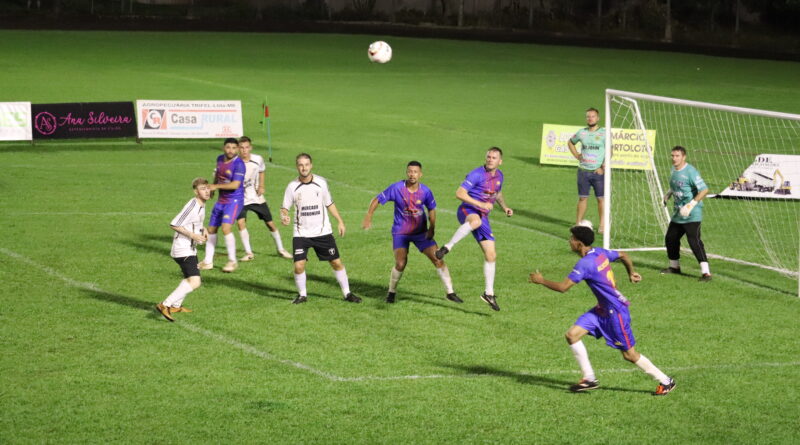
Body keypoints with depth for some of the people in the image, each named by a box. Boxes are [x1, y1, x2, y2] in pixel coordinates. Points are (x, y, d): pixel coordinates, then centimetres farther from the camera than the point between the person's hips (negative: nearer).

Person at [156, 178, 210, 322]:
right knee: (194, 282, -21)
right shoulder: (192, 205, -20)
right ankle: (165, 305, -20)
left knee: (190, 279, 28)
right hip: (183, 249, -10)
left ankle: (175, 306, 44)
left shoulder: (201, 205, 9)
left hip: (191, 249, 10)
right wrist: (193, 235, -24)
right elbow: (174, 224, -21)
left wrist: (203, 229, 8)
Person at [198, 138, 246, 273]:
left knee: (226, 227, -24)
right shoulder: (220, 159, 5)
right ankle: (208, 262, 22)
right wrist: (211, 188, 28)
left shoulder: (239, 164, -17)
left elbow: (235, 184, -23)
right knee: (211, 229, 10)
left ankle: (232, 261, -10)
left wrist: (216, 186, -20)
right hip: (221, 200, 8)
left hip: (234, 200, -8)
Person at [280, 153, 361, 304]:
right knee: (299, 265, -11)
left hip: (323, 232, 1)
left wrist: (340, 221, 9)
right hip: (301, 233, -1)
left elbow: (329, 204, 11)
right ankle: (302, 295, 11)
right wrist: (284, 217, -22)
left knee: (336, 262, 3)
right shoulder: (292, 187, -5)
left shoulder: (321, 182, -1)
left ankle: (347, 293, 17)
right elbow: (284, 207, 1)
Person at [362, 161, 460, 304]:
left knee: (437, 259, -5)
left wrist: (432, 228, -3)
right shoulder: (396, 188, -15)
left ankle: (450, 292, 6)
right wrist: (368, 217, -15)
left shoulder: (425, 191, -8)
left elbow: (431, 209, 8)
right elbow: (377, 200, -7)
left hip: (421, 232, 2)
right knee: (400, 264, -15)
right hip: (400, 232, -2)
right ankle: (392, 292, 12)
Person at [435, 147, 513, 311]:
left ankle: (489, 293, 11)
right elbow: (459, 193, -19)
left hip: (483, 216, 7)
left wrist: (504, 207, 16)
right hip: (467, 211, -7)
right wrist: (480, 204, -24)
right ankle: (447, 247, -42)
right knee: (476, 221, -46)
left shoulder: (499, 175, 11)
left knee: (491, 255, 1)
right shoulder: (477, 174, -13)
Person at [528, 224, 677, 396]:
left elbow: (563, 287, -24)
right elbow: (623, 255, 17)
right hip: (603, 309, 9)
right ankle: (589, 379, 7)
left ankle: (666, 381, 15)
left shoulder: (585, 264, -25)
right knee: (572, 335, 0)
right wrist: (631, 273, 34)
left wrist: (541, 281, -9)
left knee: (629, 355, 1)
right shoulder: (600, 252, 1)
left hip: (615, 312, -9)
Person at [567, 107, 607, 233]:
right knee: (582, 197, 4)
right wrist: (576, 155, 12)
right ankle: (578, 223, 11)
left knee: (601, 198, -2)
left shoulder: (603, 133, -3)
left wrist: (603, 167, -13)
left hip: (598, 171, -3)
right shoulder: (582, 132, 8)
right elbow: (570, 142, 26)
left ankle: (602, 225, 4)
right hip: (583, 170, 3)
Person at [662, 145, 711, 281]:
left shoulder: (690, 171, -18)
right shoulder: (673, 170, 9)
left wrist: (691, 205, -28)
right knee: (670, 238, 17)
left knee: (694, 241, -19)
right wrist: (668, 194, 13)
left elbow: (704, 189, -23)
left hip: (692, 215, -9)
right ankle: (674, 266, 36)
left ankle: (706, 272, -21)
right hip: (677, 214, 9)